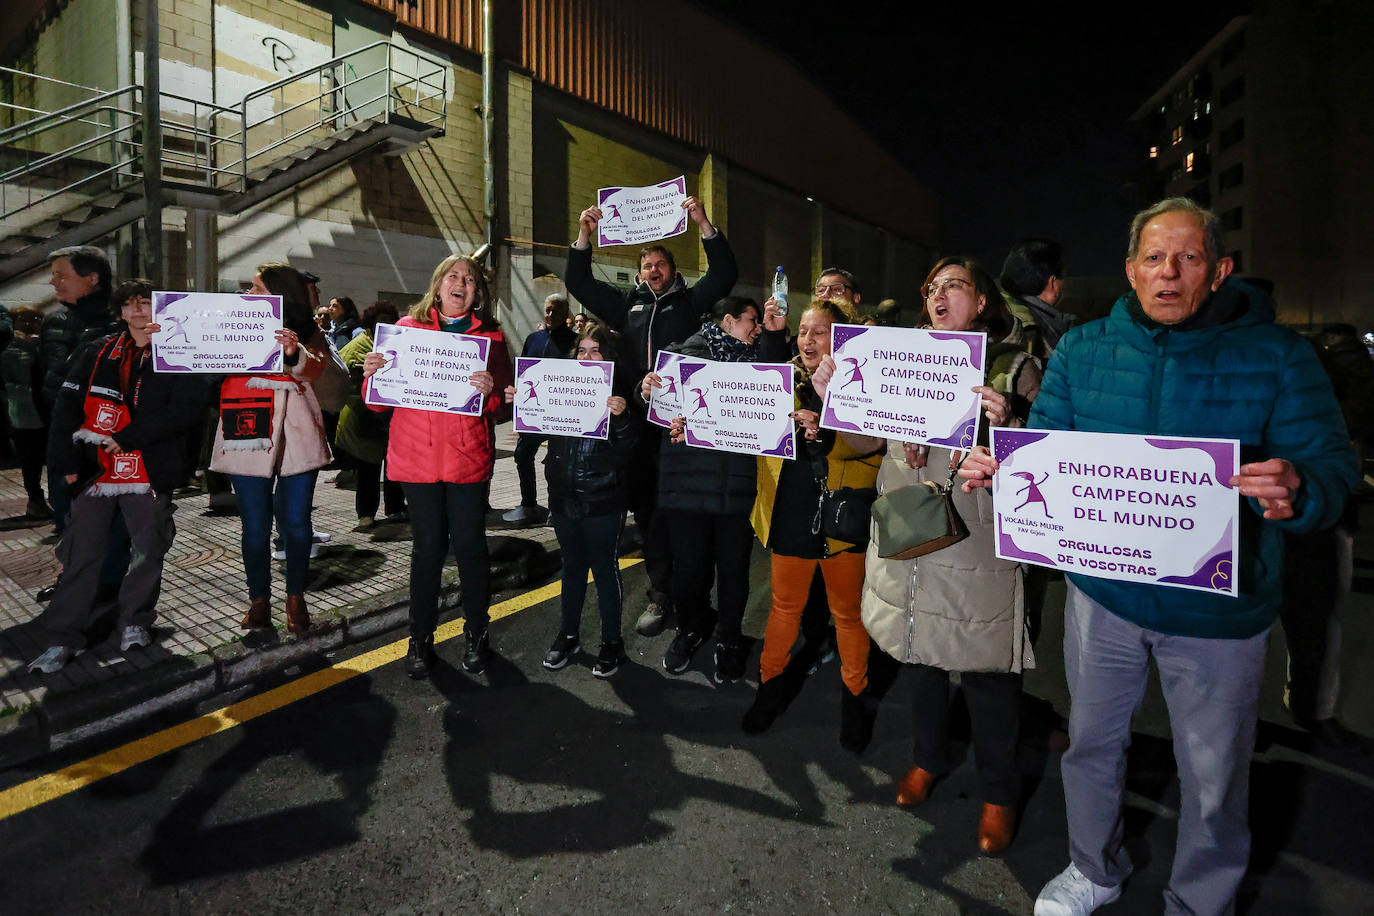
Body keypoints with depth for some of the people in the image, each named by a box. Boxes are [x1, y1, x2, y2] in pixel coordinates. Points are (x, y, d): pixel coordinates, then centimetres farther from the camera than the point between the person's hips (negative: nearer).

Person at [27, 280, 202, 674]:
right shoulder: (99, 354, 10)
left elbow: (184, 411, -11)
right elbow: (67, 406, 9)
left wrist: (128, 437, -14)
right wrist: (68, 461, 1)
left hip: (149, 470, -2)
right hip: (94, 469, 2)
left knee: (149, 549, 4)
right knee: (82, 554, 3)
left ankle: (135, 622, 22)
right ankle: (63, 638, 12)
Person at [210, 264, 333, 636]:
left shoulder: (307, 333, 8)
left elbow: (313, 368, -13)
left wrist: (293, 354, -33)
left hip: (295, 436, -1)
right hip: (248, 438, 2)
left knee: (296, 522, 1)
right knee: (255, 525, 1)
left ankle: (296, 598, 16)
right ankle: (258, 600, 14)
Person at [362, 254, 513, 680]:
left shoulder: (490, 336, 7)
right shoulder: (407, 328, 8)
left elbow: (503, 409, 3)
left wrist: (490, 392, -18)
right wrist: (372, 375, -12)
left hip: (469, 456, 0)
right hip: (417, 454, 0)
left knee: (469, 543, 2)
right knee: (428, 544, 4)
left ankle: (477, 633, 20)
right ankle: (420, 638, 20)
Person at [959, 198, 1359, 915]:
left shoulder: (1275, 354, -8)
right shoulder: (1082, 350, -2)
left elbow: (1334, 470, -11)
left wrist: (1296, 491, -35)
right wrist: (997, 471, -23)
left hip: (1217, 612, -1)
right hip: (1102, 592, 2)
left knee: (1212, 778, 16)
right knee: (1091, 745, 19)